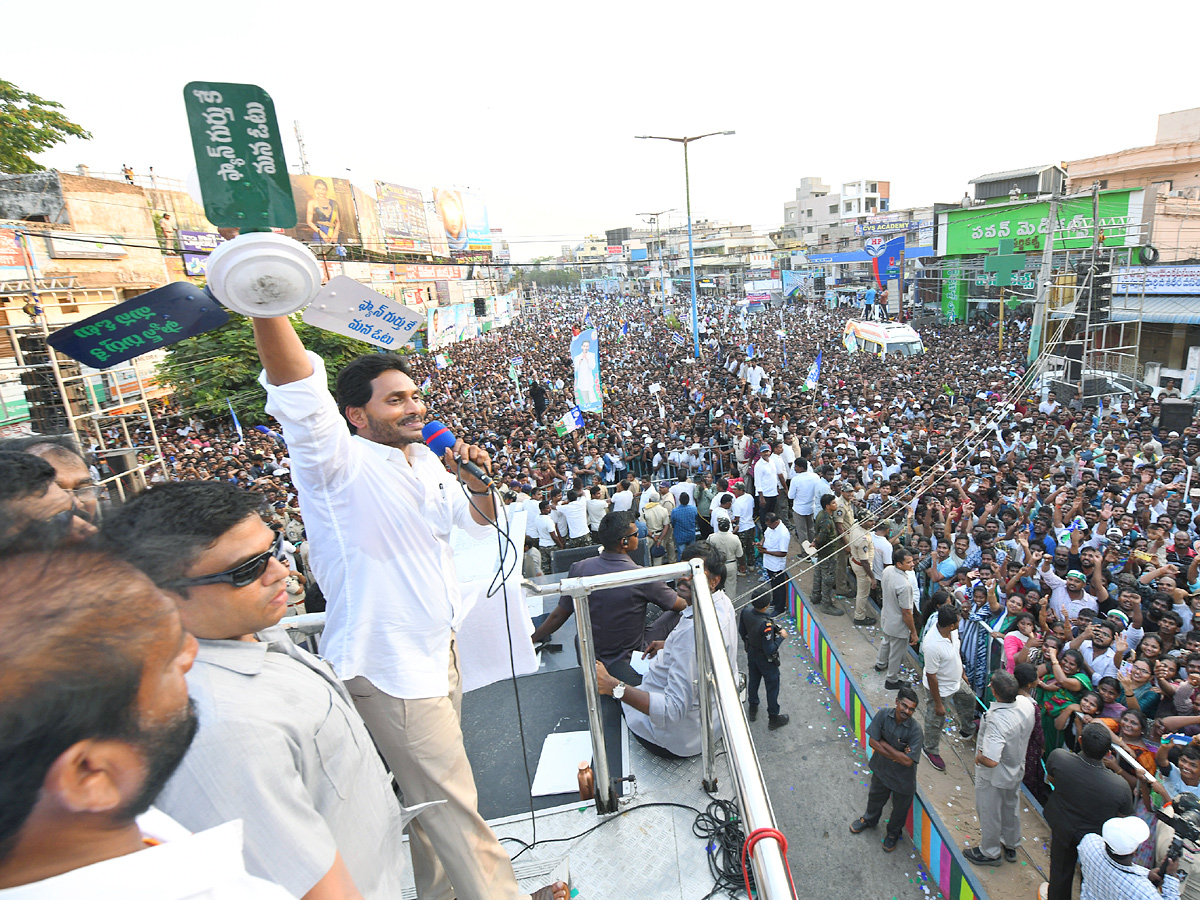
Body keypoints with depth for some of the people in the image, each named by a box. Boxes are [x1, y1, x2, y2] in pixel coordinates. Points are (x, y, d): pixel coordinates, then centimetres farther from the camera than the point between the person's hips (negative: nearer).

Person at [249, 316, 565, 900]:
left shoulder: (425, 459, 6)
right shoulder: (340, 464, -19)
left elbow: (481, 523, 14)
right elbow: (297, 393, -39)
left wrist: (478, 482, -7)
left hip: (438, 648, 8)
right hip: (391, 667, -8)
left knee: (433, 790, 24)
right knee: (451, 802, 7)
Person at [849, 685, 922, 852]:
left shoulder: (914, 730, -29)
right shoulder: (883, 715, -22)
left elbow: (908, 761, -30)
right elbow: (872, 742, -18)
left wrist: (885, 744, -24)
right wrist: (896, 756, -23)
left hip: (903, 777, -2)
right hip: (881, 769, 2)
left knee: (900, 807, 24)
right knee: (876, 797, 29)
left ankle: (893, 832, 54)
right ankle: (869, 820, 59)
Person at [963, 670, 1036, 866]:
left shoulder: (997, 721, -43)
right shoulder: (1027, 705, -20)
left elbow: (991, 761, -42)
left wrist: (978, 756, -22)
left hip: (993, 777, -7)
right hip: (1016, 770, 7)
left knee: (989, 813, 18)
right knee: (1011, 808, 30)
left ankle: (990, 853, 41)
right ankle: (1011, 846, 53)